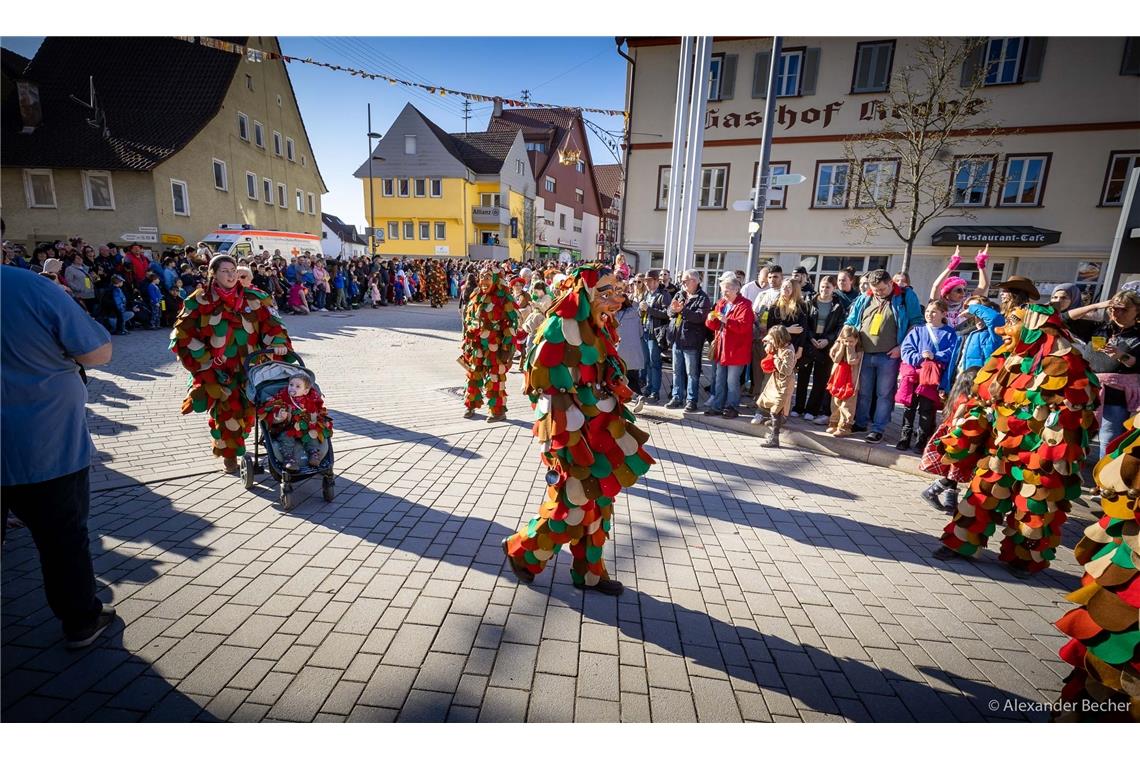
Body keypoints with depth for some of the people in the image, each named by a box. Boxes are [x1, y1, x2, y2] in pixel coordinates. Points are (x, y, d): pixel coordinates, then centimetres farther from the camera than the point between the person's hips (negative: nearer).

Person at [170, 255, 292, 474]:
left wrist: (278, 342, -18)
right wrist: (204, 360, -4)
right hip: (218, 369, -2)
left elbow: (271, 321, 1)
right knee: (225, 410, -9)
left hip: (249, 366, 2)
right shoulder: (199, 301, 0)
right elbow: (183, 334, 2)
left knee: (247, 409, 4)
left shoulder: (253, 298, 4)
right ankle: (228, 454, 11)